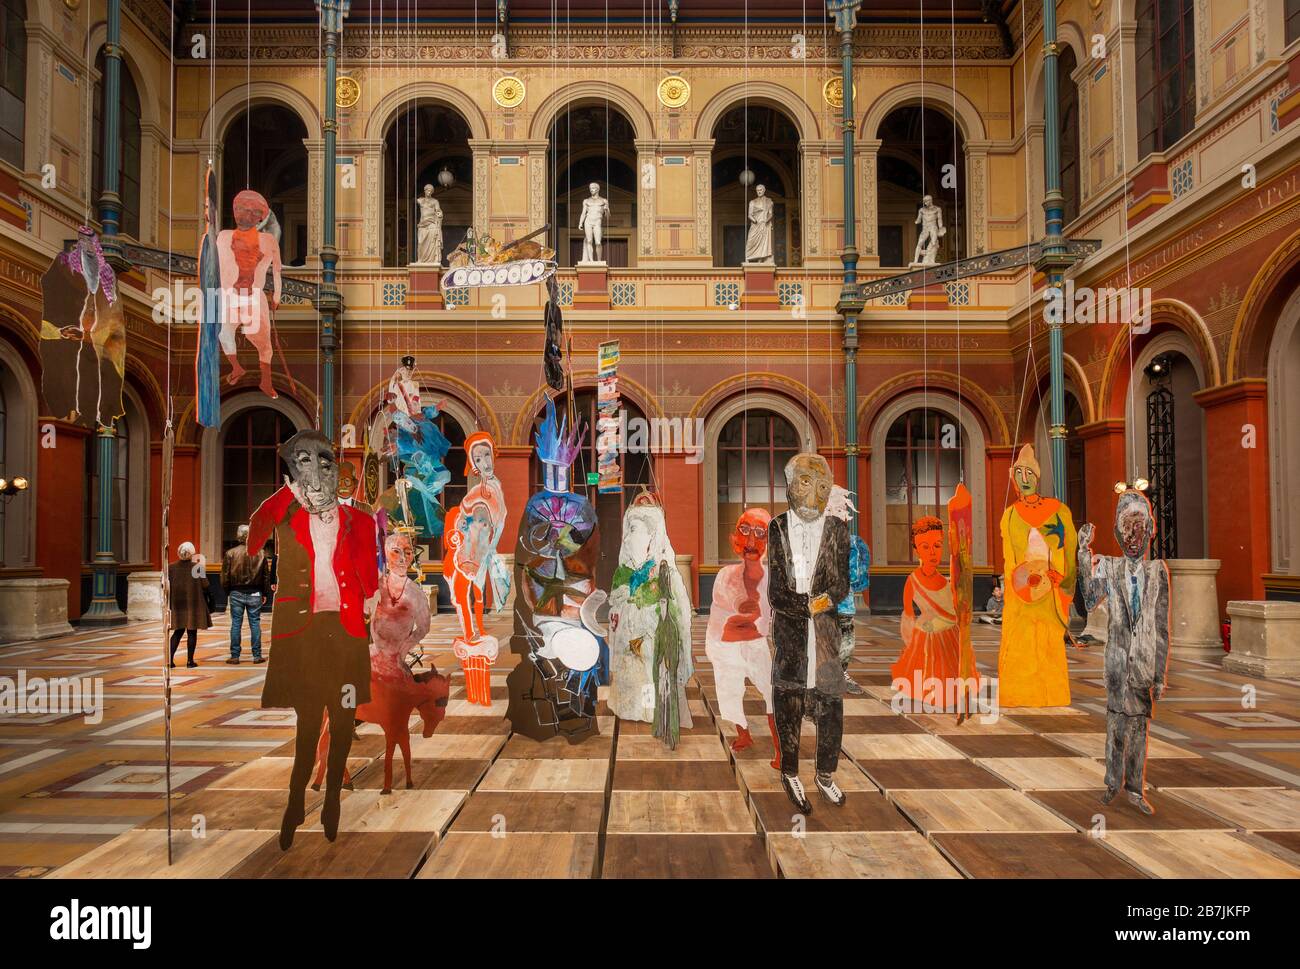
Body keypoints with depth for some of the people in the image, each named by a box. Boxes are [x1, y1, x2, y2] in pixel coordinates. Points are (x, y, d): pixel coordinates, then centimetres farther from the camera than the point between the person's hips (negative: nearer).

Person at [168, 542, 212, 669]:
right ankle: (190, 660, 6)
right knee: (192, 633, 6)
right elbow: (205, 586, -10)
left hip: (177, 604, 3)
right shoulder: (197, 567, -11)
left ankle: (170, 659, 3)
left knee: (178, 632, 13)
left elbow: (167, 586, 0)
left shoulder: (171, 567, -3)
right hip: (194, 604, -3)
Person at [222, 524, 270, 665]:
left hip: (236, 593, -1)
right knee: (255, 623, 5)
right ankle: (257, 655, 7)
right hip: (254, 593, 1)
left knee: (236, 624, 5)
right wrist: (265, 593, 12)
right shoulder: (260, 553, -1)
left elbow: (225, 576, -1)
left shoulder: (230, 553, -5)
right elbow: (266, 575, 4)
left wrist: (227, 593, 11)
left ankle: (235, 656, 7)